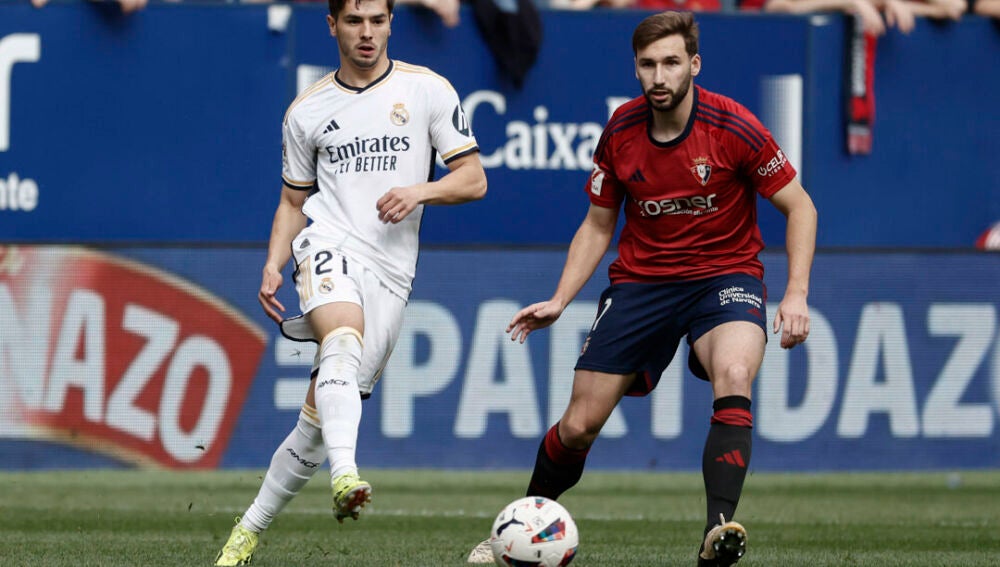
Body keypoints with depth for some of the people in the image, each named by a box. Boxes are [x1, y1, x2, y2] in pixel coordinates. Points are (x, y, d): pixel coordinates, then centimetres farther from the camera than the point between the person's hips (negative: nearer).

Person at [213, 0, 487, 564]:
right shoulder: (307, 110, 12)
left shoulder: (428, 89, 7)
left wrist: (420, 191, -14)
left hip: (391, 270, 1)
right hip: (328, 240, 0)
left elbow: (474, 180, 6)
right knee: (344, 339, -35)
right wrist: (273, 266, 2)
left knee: (321, 416, -1)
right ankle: (345, 475, -53)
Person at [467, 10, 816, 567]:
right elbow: (597, 225, 10)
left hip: (724, 275, -3)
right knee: (579, 425, 0)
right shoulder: (620, 132, -5)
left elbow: (800, 207, -6)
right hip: (640, 280, 3)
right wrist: (559, 301, -1)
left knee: (734, 375, -35)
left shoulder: (732, 127, -15)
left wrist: (797, 294, -16)